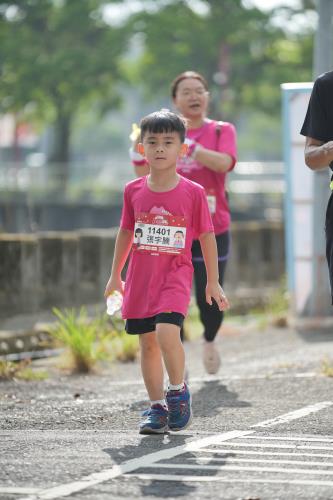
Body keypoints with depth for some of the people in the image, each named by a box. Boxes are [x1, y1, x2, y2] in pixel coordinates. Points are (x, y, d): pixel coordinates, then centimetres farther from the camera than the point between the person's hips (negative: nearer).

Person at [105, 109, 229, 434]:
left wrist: (213, 282, 4)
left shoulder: (193, 193, -6)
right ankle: (157, 407, 16)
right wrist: (115, 275, 19)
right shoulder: (133, 191, 2)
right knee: (147, 343, 6)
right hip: (140, 277, 4)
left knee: (166, 332, -22)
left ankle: (178, 391, -1)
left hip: (175, 275, -4)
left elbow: (207, 237, 2)